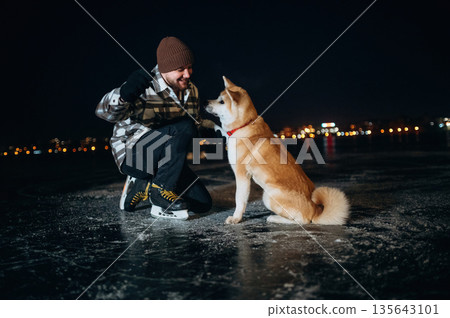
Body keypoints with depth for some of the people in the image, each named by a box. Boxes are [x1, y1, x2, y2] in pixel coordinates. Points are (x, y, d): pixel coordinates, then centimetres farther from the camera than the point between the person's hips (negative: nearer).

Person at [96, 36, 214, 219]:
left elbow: (196, 121, 21)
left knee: (202, 203, 0)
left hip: (165, 159, 8)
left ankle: (142, 185, 10)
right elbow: (103, 112, -31)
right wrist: (124, 94, -50)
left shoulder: (190, 90, 4)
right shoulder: (144, 89, -20)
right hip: (132, 154, -8)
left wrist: (217, 125, 4)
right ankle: (160, 190, -20)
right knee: (185, 128, -32)